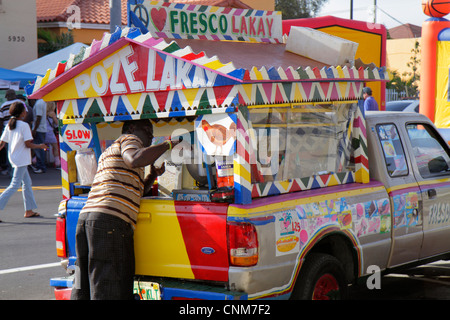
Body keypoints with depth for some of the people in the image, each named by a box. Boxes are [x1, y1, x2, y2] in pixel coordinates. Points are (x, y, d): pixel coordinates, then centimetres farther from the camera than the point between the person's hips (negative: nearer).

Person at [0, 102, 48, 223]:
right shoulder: (24, 125, -13)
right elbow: (28, 144, -16)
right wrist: (40, 146, -2)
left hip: (13, 157, 8)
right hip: (21, 159, -8)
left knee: (27, 182, 16)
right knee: (14, 185, -8)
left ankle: (29, 210, 19)